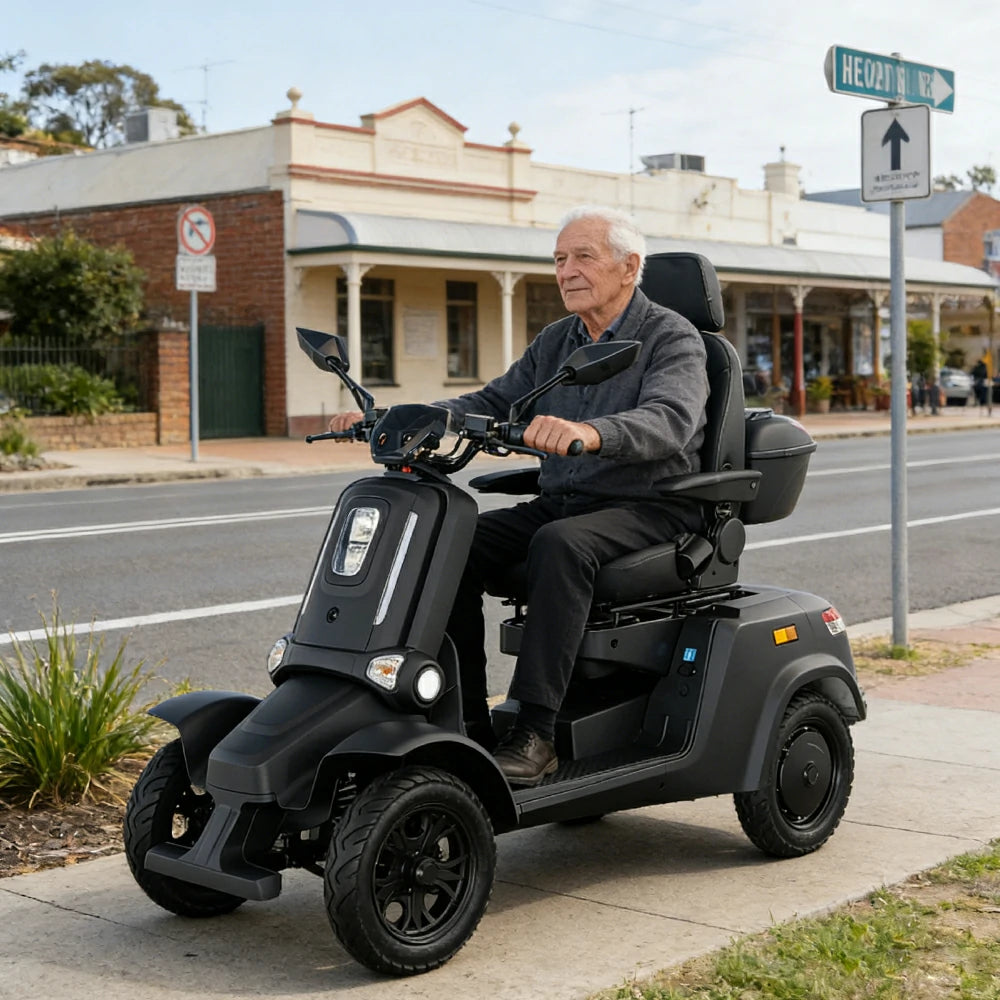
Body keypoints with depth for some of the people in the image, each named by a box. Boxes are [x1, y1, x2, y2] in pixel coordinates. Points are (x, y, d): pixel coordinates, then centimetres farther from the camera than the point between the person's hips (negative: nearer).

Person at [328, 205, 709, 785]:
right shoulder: (555, 342, 16)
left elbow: (670, 420, -27)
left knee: (560, 544, -37)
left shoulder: (673, 338, -7)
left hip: (651, 509, -7)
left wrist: (591, 432, -48)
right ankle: (467, 722, -14)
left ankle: (535, 734, -36)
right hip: (560, 502, 7)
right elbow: (493, 402, 13)